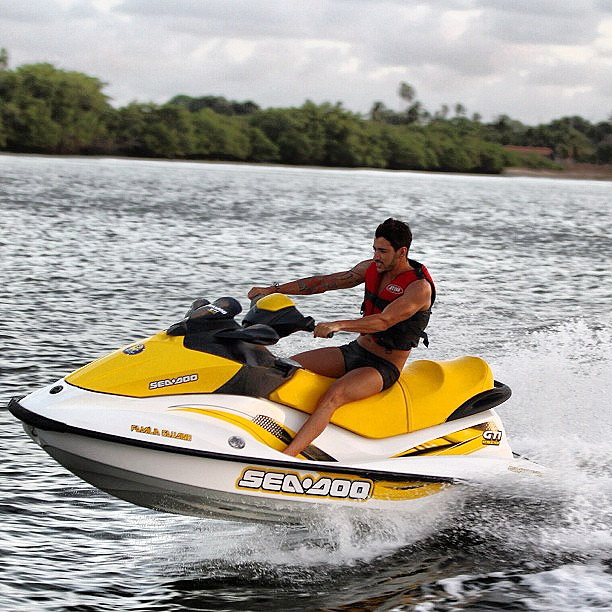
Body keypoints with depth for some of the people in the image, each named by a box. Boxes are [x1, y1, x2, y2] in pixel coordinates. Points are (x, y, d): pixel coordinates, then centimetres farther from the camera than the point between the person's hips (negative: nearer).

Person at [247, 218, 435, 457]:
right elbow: (324, 282, 7)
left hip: (384, 367, -9)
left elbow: (383, 321, -30)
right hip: (355, 350, 9)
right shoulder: (372, 268, 6)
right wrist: (273, 290, 2)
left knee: (333, 395, -35)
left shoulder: (420, 287, -17)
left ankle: (285, 456, -49)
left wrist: (338, 325, -44)